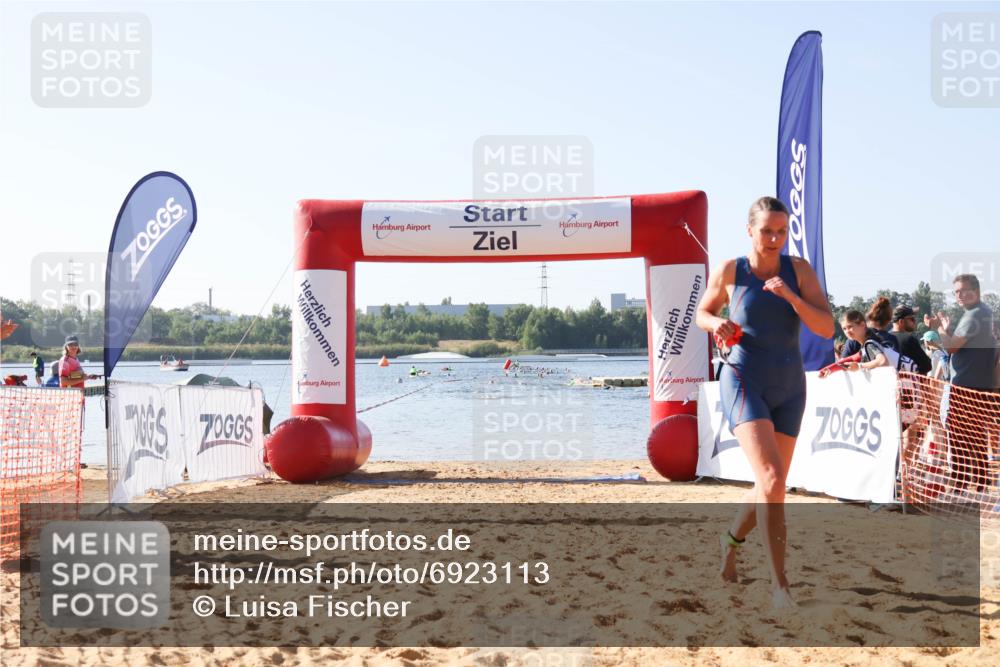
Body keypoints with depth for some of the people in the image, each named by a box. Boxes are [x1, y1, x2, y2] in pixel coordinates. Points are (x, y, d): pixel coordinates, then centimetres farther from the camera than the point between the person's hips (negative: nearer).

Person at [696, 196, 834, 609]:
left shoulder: (799, 270, -1)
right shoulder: (729, 272, -4)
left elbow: (827, 329, -7)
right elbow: (701, 313, 12)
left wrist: (791, 296, -21)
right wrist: (717, 324, -10)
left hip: (789, 388, 4)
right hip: (744, 382, -4)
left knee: (771, 486, 13)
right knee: (772, 480, -21)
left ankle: (732, 538, 43)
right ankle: (779, 584, -16)